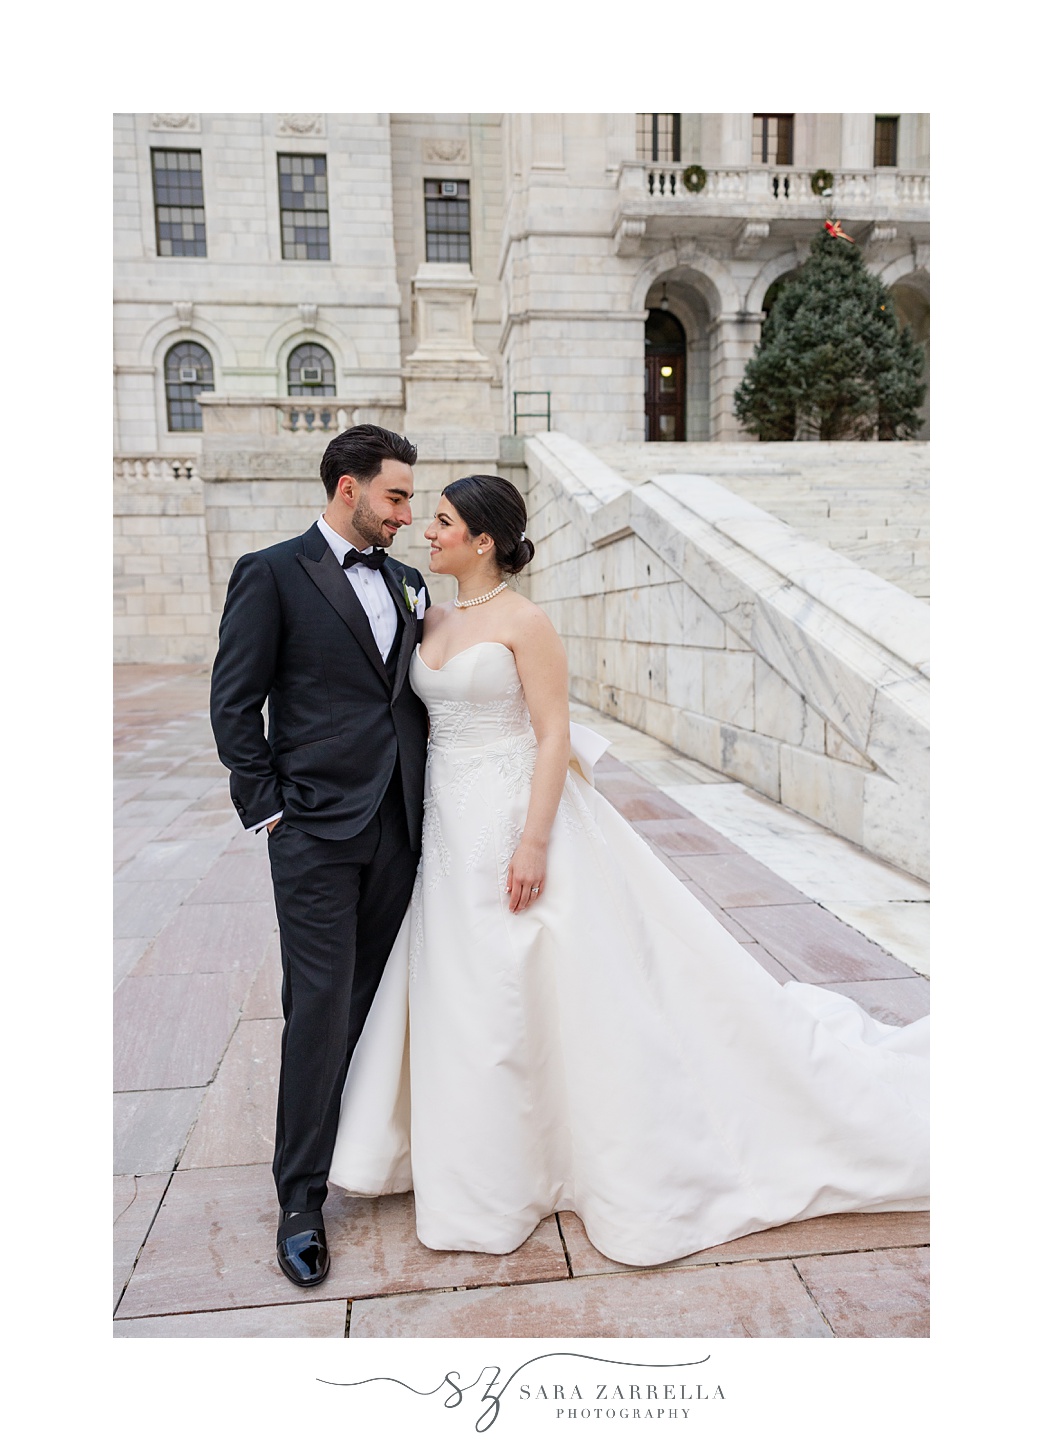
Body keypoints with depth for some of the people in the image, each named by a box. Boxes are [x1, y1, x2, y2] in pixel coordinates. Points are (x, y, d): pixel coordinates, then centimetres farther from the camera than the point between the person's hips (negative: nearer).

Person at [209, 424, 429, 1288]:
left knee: (372, 1002, 14)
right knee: (320, 1007, 0)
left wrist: (430, 804, 7)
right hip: (316, 829, -5)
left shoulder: (407, 584, 14)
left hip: (398, 828, 5)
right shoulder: (272, 575, -3)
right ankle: (301, 1199, 17)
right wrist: (266, 810, -8)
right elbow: (234, 703, -5)